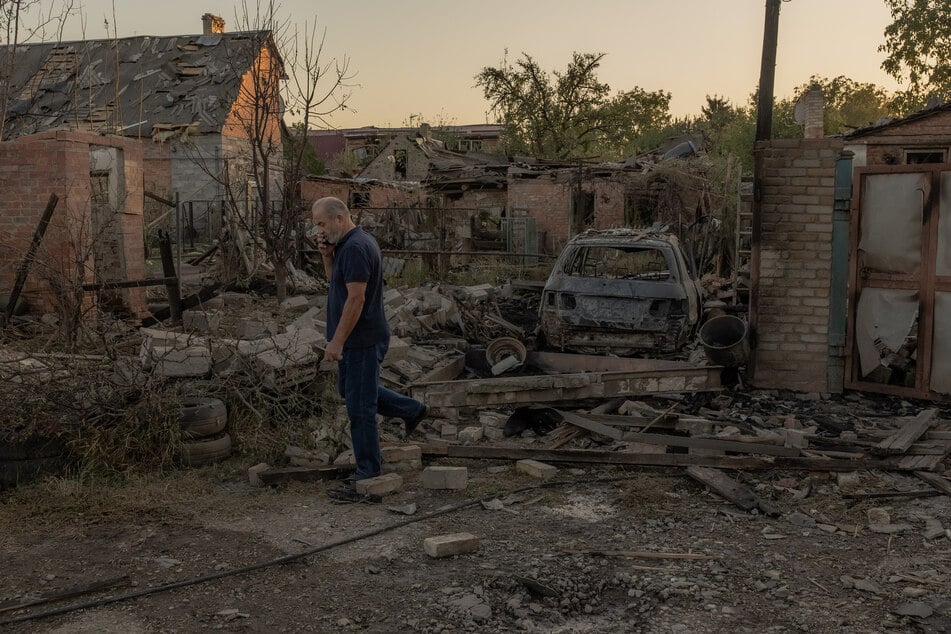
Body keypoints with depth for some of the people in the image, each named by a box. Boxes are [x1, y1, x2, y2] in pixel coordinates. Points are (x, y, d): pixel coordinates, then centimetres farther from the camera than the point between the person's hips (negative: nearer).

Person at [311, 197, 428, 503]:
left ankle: (367, 480, 7)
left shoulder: (356, 248, -21)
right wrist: (327, 256, 4)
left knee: (360, 408, -3)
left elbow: (356, 298, -26)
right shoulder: (347, 244, 11)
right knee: (348, 389, 26)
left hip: (362, 341, -11)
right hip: (356, 340, 11)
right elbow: (334, 280, 22)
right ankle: (412, 410, 34)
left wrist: (336, 341, -24)